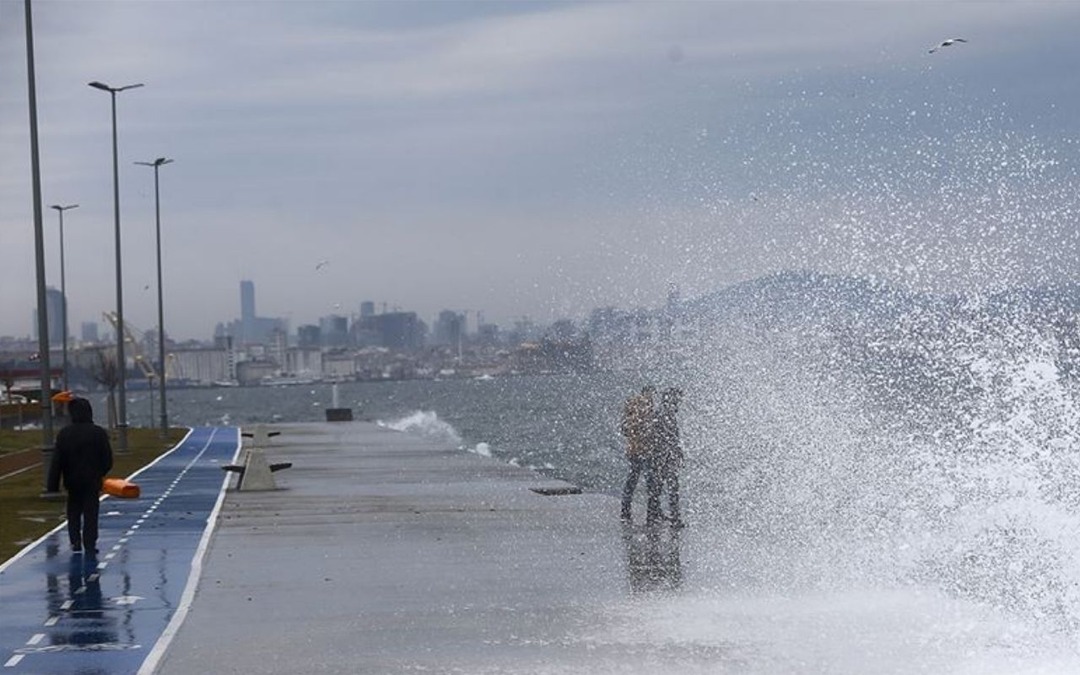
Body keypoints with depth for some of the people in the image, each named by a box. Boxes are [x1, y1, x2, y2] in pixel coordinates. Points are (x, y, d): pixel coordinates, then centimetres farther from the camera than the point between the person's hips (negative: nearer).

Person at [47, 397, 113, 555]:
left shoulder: (64, 434, -6)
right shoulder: (99, 433, -8)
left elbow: (57, 461, -5)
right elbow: (107, 459, -2)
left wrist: (53, 485, -2)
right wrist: (101, 473, 18)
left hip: (73, 481, 1)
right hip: (93, 481, -1)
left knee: (74, 512, 16)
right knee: (91, 513, 4)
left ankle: (75, 542, 12)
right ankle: (90, 544, 0)